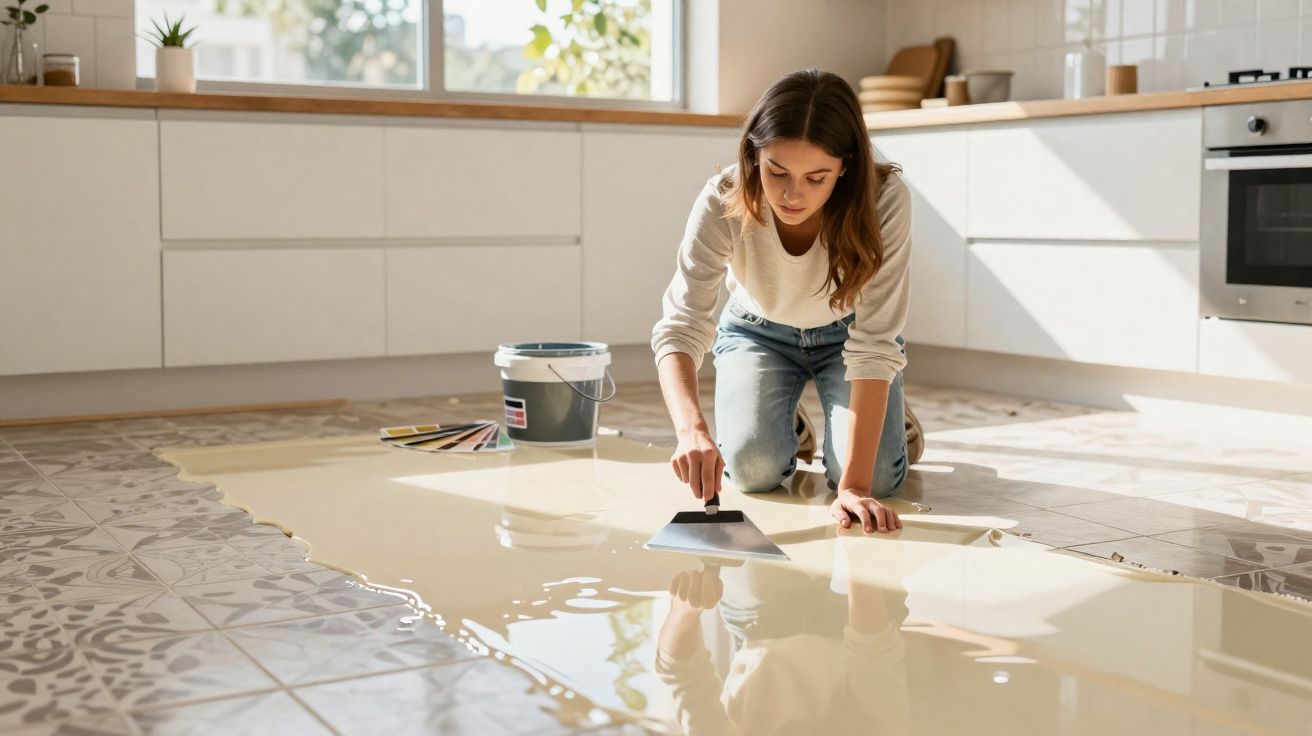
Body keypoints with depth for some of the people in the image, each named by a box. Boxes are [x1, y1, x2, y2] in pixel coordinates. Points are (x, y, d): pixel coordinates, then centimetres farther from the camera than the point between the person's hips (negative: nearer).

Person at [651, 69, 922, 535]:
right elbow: (680, 327, -38)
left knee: (875, 479, -19)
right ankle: (789, 429, 17)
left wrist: (855, 485, -42)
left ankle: (893, 422, 18)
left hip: (845, 332, 0)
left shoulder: (884, 200, -36)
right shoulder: (723, 202, -34)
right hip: (758, 331, 1)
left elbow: (873, 345, -37)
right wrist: (692, 428, -58)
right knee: (752, 469, -20)